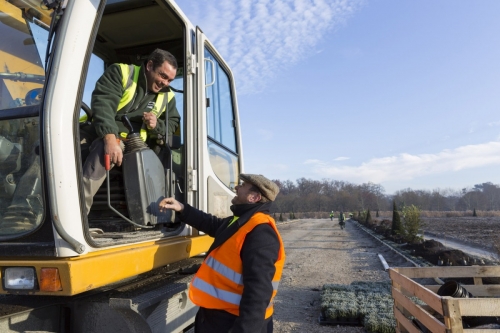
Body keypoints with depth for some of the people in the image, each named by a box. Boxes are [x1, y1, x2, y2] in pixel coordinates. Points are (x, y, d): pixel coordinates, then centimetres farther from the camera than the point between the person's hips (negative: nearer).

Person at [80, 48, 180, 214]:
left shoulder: (167, 96, 10)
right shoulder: (120, 72, -3)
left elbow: (173, 123, 16)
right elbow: (103, 103, -17)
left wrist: (157, 126, -10)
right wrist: (109, 138, -33)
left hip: (128, 143, 0)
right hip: (98, 132, 1)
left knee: (101, 150, -34)